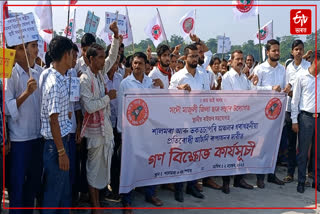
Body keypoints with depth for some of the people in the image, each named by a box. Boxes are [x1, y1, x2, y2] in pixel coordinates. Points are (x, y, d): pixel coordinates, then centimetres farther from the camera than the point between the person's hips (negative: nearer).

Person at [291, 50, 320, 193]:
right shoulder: (301, 77, -1)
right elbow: (295, 100, 1)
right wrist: (294, 120, -2)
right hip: (306, 117, -3)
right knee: (303, 151, 4)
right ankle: (301, 181, 16)